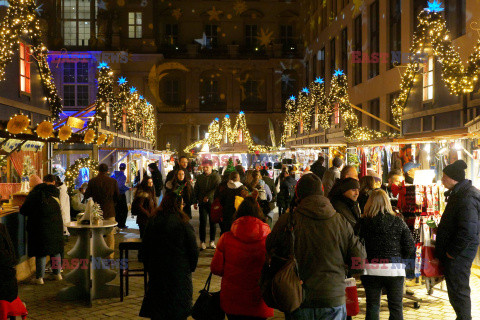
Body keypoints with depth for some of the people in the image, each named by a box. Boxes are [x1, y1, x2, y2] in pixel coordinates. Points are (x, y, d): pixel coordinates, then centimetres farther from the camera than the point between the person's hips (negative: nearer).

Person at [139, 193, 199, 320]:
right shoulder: (183, 224, -14)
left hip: (156, 271, 4)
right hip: (180, 272, -4)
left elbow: (145, 248, 6)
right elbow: (193, 250, -9)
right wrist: (191, 268, 6)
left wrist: (148, 267, 16)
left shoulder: (152, 222, -1)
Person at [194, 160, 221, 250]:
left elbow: (217, 188, -10)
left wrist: (208, 196, -16)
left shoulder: (216, 176, 1)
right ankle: (202, 242, 3)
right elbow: (196, 190, 15)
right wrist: (195, 202, 8)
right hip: (202, 203, 2)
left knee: (213, 222, 4)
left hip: (213, 202, -2)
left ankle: (212, 241, 14)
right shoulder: (200, 177, 11)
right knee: (203, 222, -2)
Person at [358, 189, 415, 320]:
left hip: (371, 270, -1)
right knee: (396, 307, 12)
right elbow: (410, 247, -2)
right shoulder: (398, 222, -1)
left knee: (372, 307, 10)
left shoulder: (364, 222, -5)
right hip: (394, 270, 1)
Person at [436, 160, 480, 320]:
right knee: (457, 290, 20)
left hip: (458, 257, -10)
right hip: (453, 252, 10)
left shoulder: (466, 199, -24)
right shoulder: (459, 194, 10)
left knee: (458, 291, 0)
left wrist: (451, 252, -20)